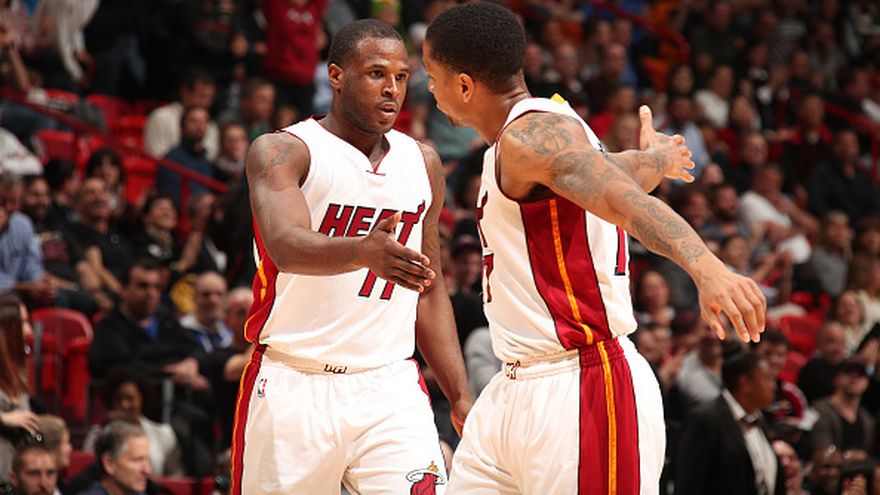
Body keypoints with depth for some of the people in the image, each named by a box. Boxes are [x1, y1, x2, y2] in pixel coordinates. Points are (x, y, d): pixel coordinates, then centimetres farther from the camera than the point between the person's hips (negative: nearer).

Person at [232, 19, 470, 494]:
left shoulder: (423, 163, 11)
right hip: (293, 384, -3)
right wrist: (364, 252, -46)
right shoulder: (280, 152, -6)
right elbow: (285, 245, -26)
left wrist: (460, 397, 11)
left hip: (389, 385, 3)